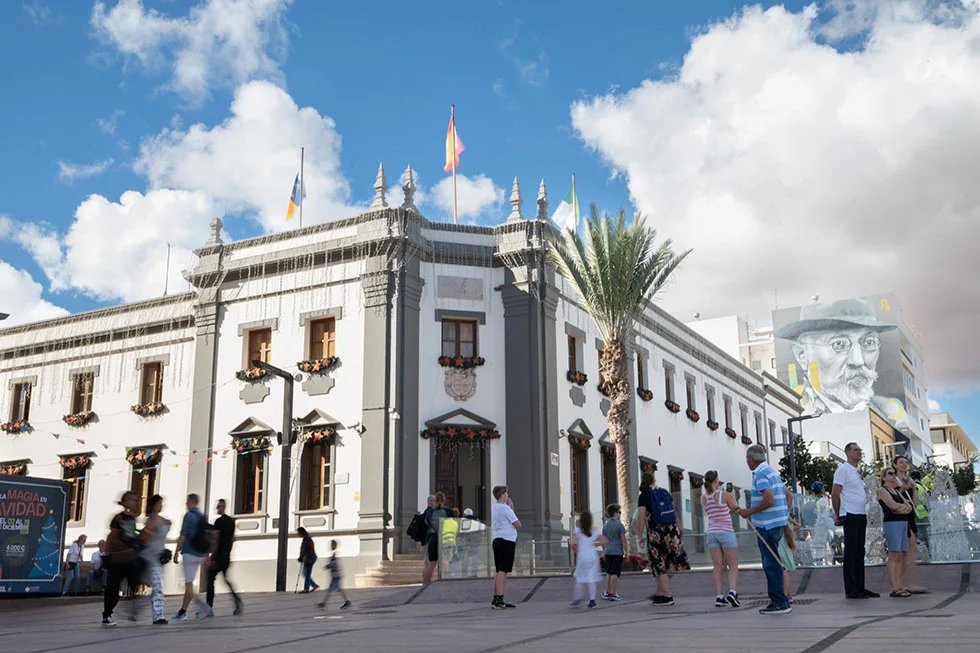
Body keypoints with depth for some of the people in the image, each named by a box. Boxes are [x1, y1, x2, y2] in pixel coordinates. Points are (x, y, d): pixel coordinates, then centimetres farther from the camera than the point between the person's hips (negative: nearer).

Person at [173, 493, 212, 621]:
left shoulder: (189, 515, -10)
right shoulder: (203, 517, 12)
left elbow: (183, 536, -14)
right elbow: (207, 537, 13)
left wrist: (176, 553, -7)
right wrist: (206, 555, 17)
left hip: (189, 553, -7)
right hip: (200, 555, 7)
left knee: (189, 584, -4)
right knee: (188, 583, 13)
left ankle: (204, 607, -18)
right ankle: (182, 612, 17)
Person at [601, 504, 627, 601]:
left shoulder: (605, 525, 8)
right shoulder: (619, 525, -9)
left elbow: (604, 540, 11)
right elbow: (623, 539, -9)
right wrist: (626, 551, -2)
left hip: (608, 551, 6)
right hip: (618, 551, -6)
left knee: (608, 572, 14)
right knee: (615, 572, -4)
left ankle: (608, 592, 17)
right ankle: (613, 593, -4)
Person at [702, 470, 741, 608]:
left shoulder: (703, 497, 4)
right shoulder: (724, 495, -11)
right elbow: (736, 508, 4)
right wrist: (732, 496, 21)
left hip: (711, 532, 5)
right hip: (726, 532, -5)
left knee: (717, 567, 5)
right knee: (733, 566, 1)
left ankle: (719, 597, -3)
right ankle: (732, 592, -19)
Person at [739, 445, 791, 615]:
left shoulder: (761, 474, -14)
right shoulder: (771, 471, 17)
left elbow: (769, 500, -24)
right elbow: (787, 494, 24)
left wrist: (749, 511, -14)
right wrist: (786, 515, 29)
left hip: (767, 525, -10)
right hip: (777, 522, 10)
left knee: (771, 565, -7)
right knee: (772, 564, 15)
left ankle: (780, 603, -5)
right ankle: (780, 601, 19)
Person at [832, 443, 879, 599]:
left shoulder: (857, 471, 19)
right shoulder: (843, 469, -8)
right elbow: (834, 494, -12)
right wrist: (838, 516, -9)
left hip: (861, 515, 9)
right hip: (850, 515, -9)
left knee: (859, 552, 11)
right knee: (850, 552, -5)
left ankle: (860, 587, 16)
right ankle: (850, 590, -2)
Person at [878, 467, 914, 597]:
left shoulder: (897, 491, 23)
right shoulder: (882, 490, 0)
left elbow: (909, 508, 13)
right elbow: (893, 505, -15)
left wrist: (901, 508, -8)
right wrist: (905, 505, 2)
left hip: (903, 523, 8)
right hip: (891, 523, -8)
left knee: (902, 556, 2)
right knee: (894, 556, -13)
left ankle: (901, 587, 2)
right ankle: (894, 589, -17)